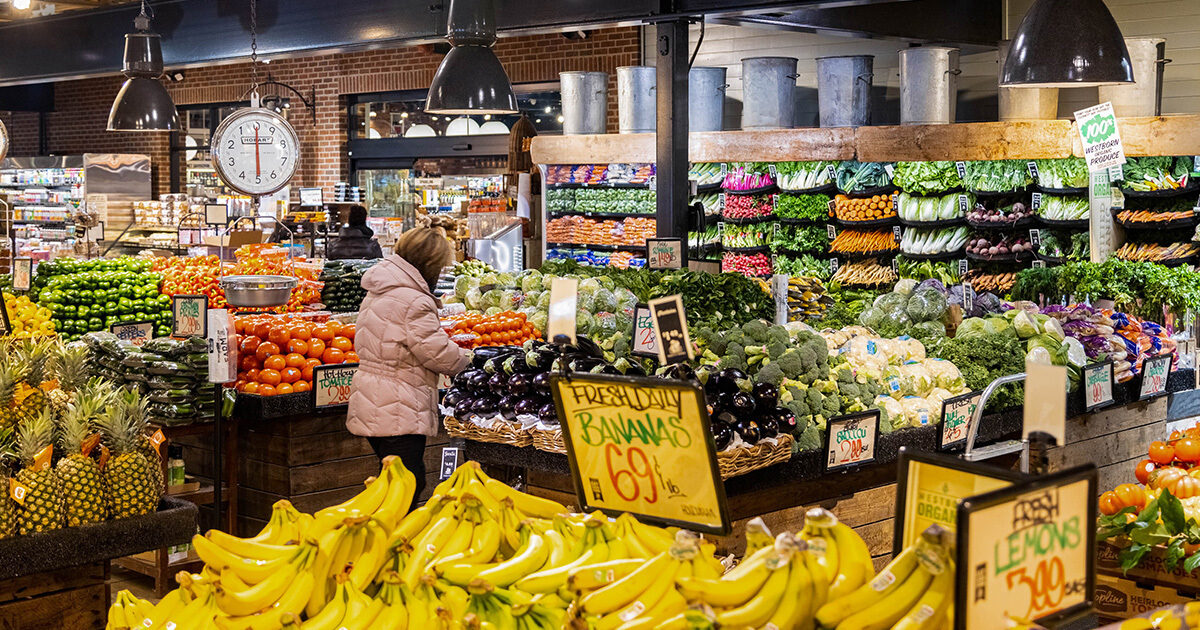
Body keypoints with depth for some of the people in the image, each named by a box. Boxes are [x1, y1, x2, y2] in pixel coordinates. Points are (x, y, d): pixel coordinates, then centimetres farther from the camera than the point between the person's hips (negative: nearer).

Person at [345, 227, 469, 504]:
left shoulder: (378, 293, 15)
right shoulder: (414, 303, -19)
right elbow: (440, 354, -15)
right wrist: (464, 356, 6)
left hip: (373, 408, 10)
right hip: (397, 416, -10)